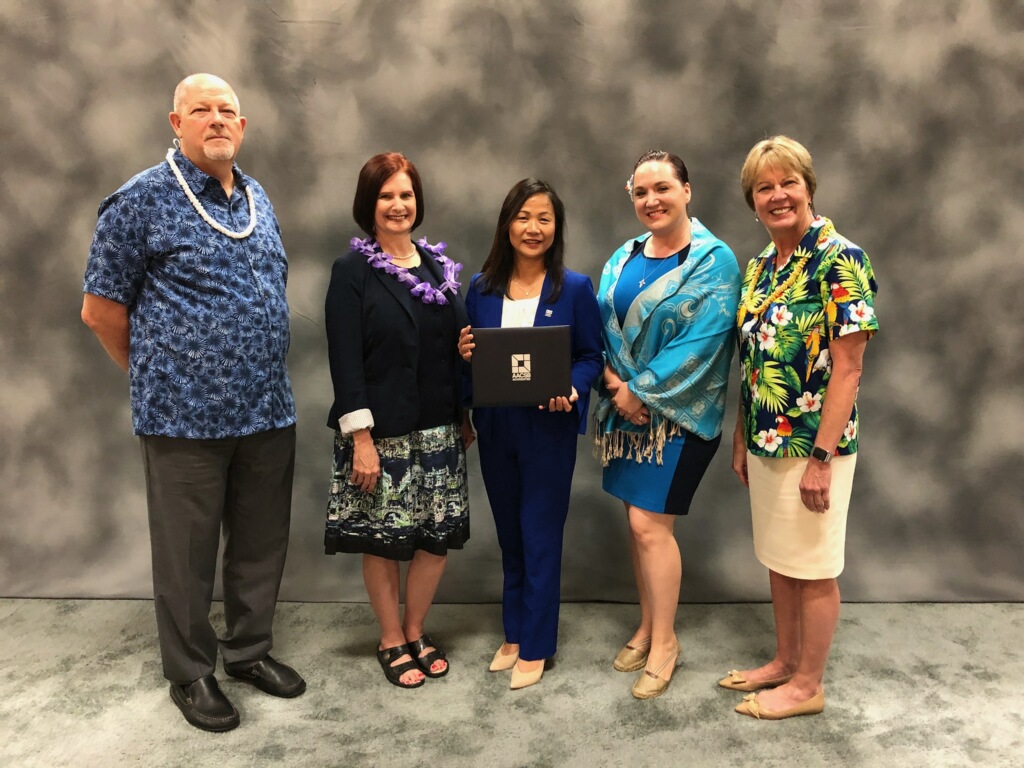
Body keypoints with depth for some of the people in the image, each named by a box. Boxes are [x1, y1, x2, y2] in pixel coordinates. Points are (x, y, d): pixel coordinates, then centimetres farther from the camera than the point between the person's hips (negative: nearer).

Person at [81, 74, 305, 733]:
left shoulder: (259, 200, 12)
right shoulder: (142, 200, -6)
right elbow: (101, 308, -3)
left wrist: (264, 376, 14)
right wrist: (155, 376, 4)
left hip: (269, 410, 6)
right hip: (187, 415, -5)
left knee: (263, 542, 15)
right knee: (188, 552, 8)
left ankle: (251, 649, 35)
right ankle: (191, 673, 27)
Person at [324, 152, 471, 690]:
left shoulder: (439, 266, 9)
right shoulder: (352, 271, -6)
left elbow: (456, 346, 12)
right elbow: (345, 360, -11)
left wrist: (464, 417, 10)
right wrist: (360, 437, -16)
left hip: (437, 429, 5)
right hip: (381, 432, -4)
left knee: (438, 535, 9)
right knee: (384, 540, 7)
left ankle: (415, 631, 31)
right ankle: (391, 641, 29)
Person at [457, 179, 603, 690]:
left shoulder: (575, 288, -4)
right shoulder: (482, 288, 4)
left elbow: (591, 357, -2)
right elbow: (471, 355, 11)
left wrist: (571, 391, -20)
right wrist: (465, 353, -12)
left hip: (549, 429, -3)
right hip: (494, 428, 4)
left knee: (540, 538, 5)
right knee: (509, 536, 16)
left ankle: (535, 647, 21)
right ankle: (513, 634, 33)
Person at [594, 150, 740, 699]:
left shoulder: (714, 261, -8)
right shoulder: (623, 259, 10)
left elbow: (703, 341, -17)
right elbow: (600, 328, 9)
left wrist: (642, 389, -15)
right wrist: (613, 380, -9)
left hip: (679, 413, -6)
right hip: (625, 408, 6)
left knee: (648, 523, -6)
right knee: (638, 521, 11)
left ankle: (664, 641, 13)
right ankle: (647, 626, 29)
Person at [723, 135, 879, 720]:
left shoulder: (839, 261, -14)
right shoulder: (760, 268, 8)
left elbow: (848, 367, -17)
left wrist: (822, 456, -19)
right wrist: (742, 440, 13)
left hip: (812, 442, -7)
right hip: (765, 441, 7)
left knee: (813, 568, 8)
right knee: (778, 560, 19)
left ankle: (808, 684, 25)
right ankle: (786, 661, 37)